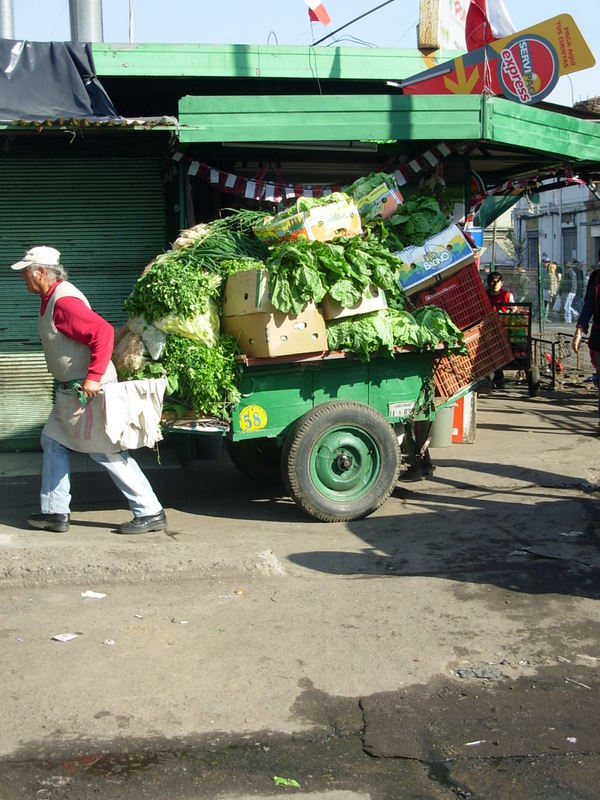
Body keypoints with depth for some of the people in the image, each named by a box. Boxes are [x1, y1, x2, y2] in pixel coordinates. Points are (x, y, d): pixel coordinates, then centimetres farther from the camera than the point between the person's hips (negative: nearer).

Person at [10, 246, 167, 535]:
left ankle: (150, 513, 3)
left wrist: (94, 377, -30)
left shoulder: (63, 300, -21)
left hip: (88, 391, -11)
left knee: (107, 452, -5)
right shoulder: (51, 298, 12)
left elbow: (103, 331, -31)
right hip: (69, 391, 11)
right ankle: (55, 512, 23)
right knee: (52, 441, 15)